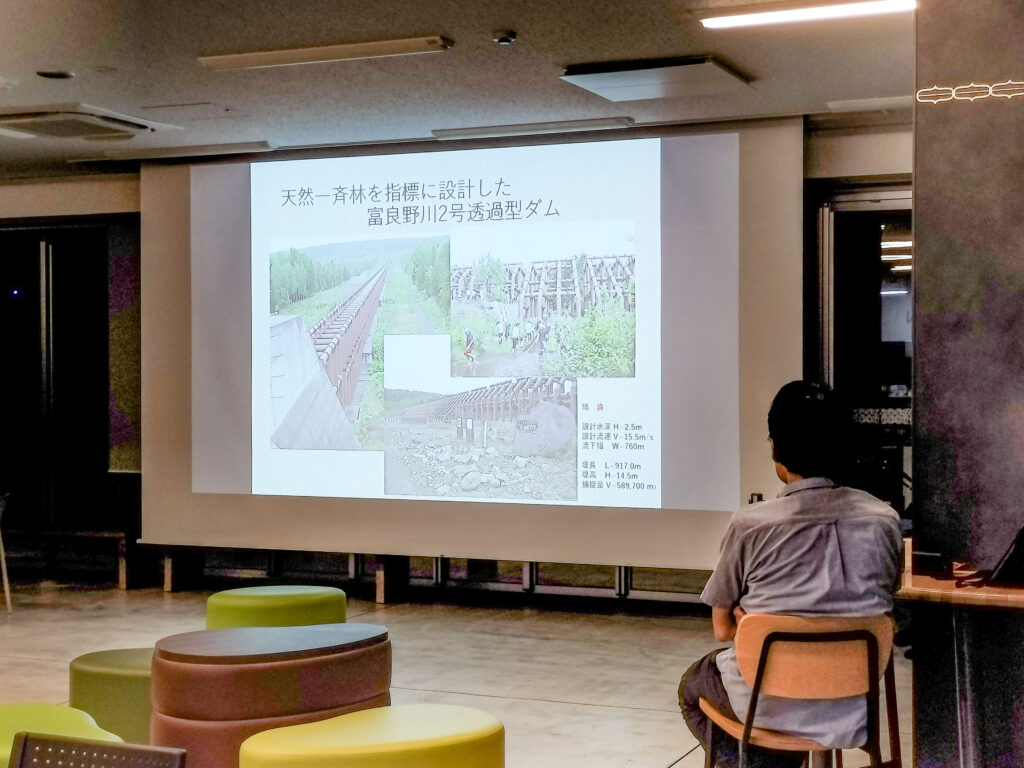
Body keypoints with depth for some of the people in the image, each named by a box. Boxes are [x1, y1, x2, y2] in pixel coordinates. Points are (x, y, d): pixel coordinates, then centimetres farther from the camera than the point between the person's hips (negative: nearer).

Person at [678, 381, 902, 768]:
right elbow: (881, 610, 8)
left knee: (692, 685, 28)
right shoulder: (884, 519, -5)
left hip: (770, 705, -3)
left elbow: (723, 628, -5)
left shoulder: (749, 525, -15)